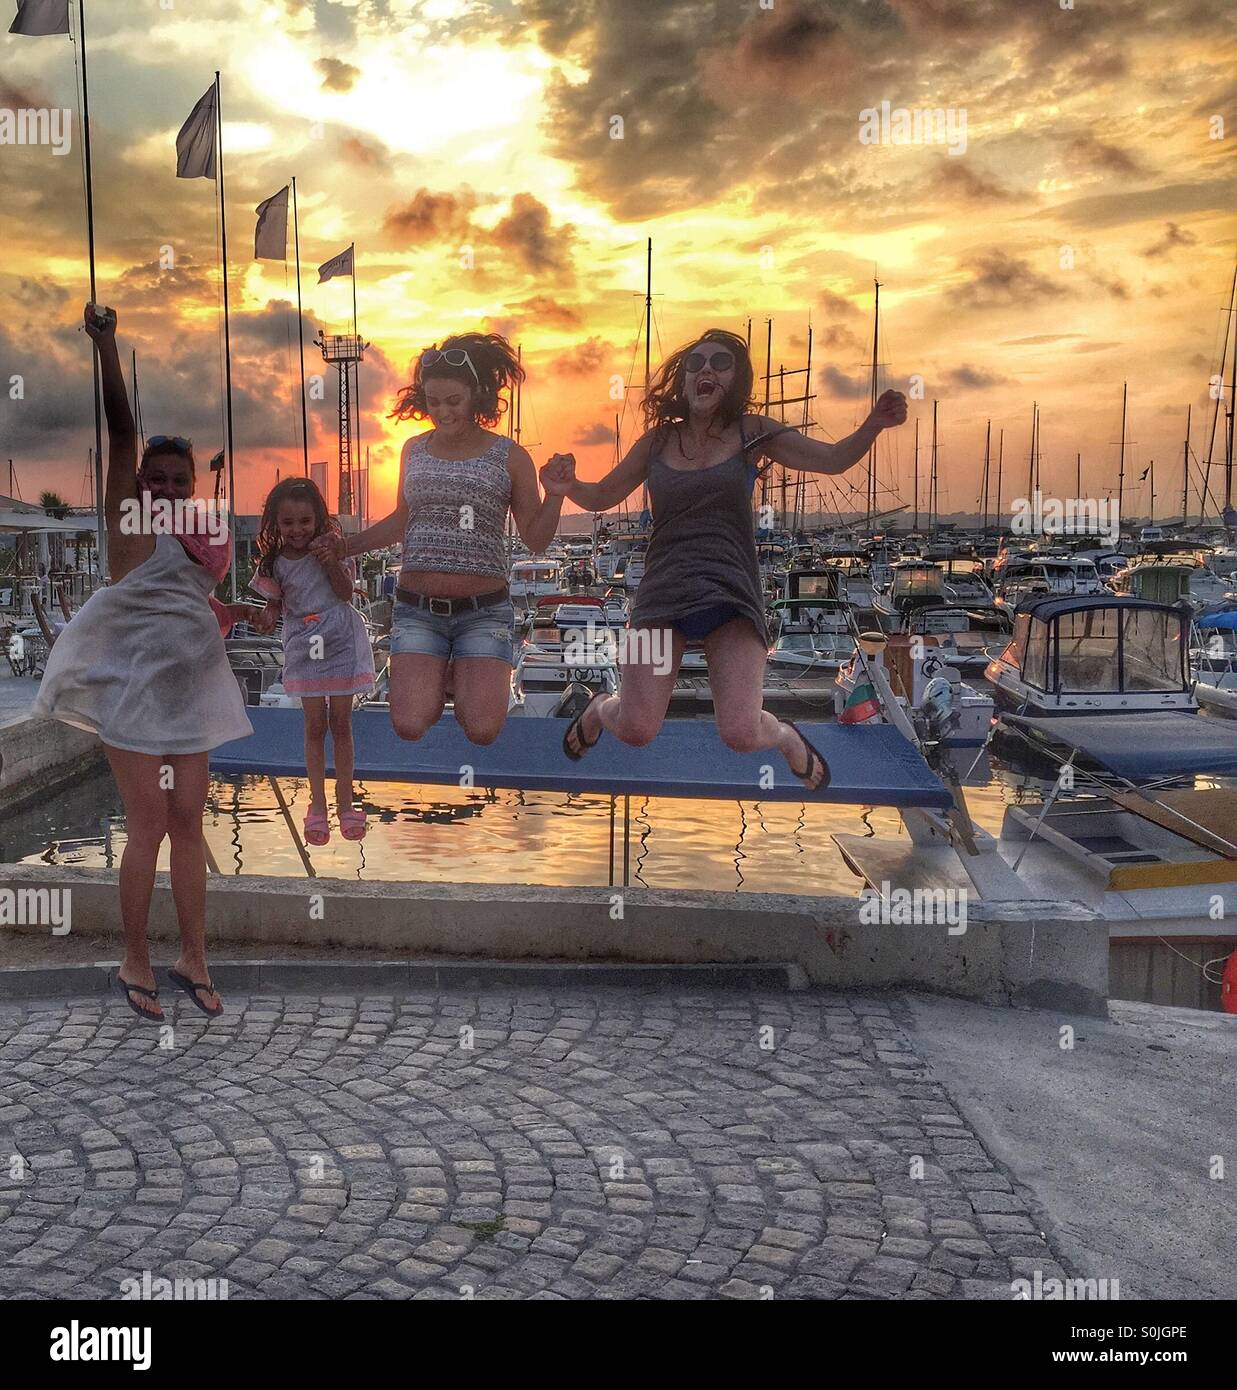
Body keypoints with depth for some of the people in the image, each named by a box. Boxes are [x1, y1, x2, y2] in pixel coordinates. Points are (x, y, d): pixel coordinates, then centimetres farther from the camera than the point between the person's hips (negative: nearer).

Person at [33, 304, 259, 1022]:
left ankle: (194, 959, 18)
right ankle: (136, 965, 12)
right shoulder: (130, 518, -7)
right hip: (134, 686, -6)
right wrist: (107, 346, -27)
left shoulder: (196, 532, 12)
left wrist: (239, 612, 7)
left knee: (188, 822, 8)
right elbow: (121, 429, -18)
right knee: (150, 824, -3)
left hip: (190, 687, 6)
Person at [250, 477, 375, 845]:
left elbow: (346, 591, -11)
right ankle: (318, 804, 11)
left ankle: (345, 802, 15)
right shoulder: (275, 562, -2)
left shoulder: (330, 547, -5)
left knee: (341, 722, 5)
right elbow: (276, 601, 8)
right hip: (303, 647, 1)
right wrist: (268, 617, -13)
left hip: (341, 643, -1)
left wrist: (331, 559, -22)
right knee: (315, 725, 2)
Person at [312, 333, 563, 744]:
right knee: (409, 725, -14)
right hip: (417, 610, 2)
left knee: (481, 730, -14)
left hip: (483, 612, -2)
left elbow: (535, 539, 1)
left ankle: (468, 679, 21)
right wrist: (345, 546, 17)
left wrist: (556, 494, -14)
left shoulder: (509, 458, -1)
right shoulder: (414, 451, 9)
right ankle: (435, 680, 21)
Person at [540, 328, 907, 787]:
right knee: (636, 731, -9)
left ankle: (786, 737, 24)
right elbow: (602, 496, 17)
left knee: (741, 734, -15)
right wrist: (568, 486, -6)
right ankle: (599, 709, 31)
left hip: (731, 594, -1)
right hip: (662, 592, 1)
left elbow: (833, 460, -5)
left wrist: (873, 424, -25)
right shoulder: (657, 440, 8)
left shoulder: (752, 433, 4)